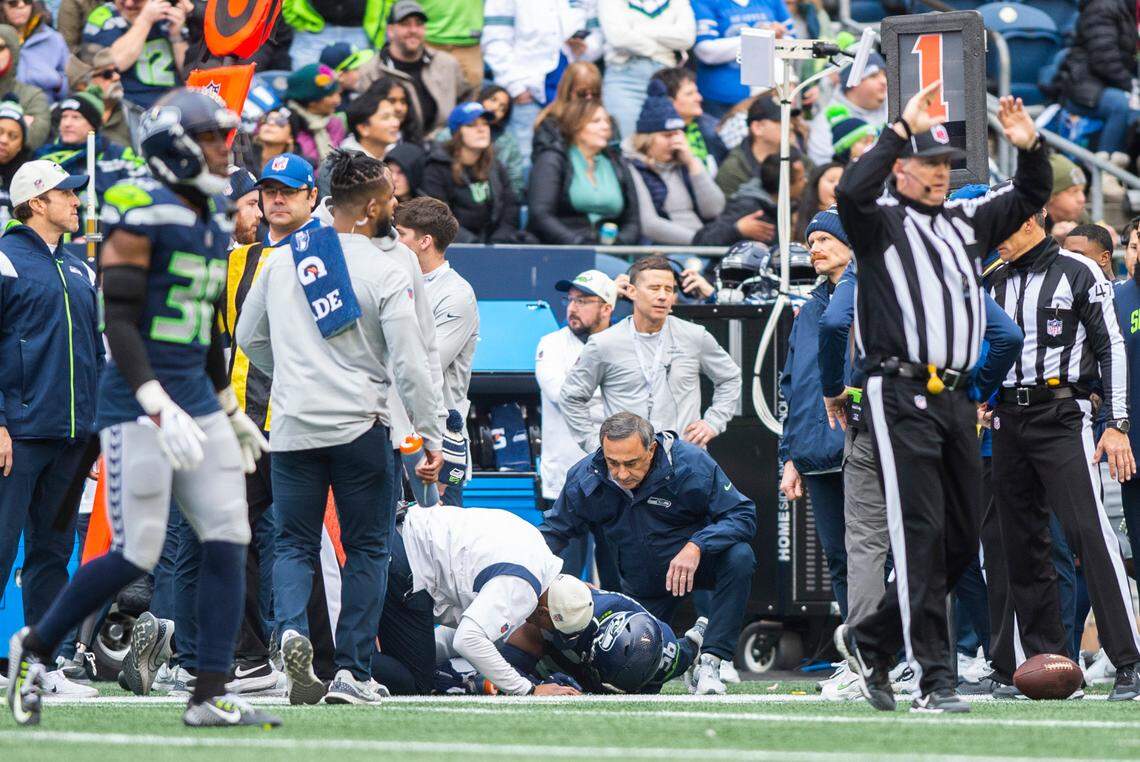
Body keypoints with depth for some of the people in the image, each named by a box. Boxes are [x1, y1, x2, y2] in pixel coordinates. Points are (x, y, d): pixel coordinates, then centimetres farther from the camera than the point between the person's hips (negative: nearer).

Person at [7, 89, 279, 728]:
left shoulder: (212, 219, 14)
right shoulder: (141, 217, -12)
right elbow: (119, 324, -17)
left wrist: (231, 411, 26)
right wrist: (159, 408, -26)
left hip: (196, 401, 8)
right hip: (139, 405, -8)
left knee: (229, 541, -2)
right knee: (137, 555, -8)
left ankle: (211, 697, 0)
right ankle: (35, 647, 13)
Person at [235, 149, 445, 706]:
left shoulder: (282, 261, 5)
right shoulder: (385, 274, -8)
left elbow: (248, 337, 15)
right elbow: (409, 363, -11)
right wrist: (430, 437, -7)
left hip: (294, 428, 3)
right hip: (360, 428, -3)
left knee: (294, 544, 9)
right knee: (367, 549, 7)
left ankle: (292, 629, -20)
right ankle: (351, 672, 2)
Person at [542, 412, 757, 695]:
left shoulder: (691, 465, -26)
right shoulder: (585, 479, -16)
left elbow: (743, 515, -26)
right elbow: (555, 529, -1)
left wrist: (696, 547, -42)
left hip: (697, 563, -3)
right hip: (643, 584, 3)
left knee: (739, 557, -36)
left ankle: (709, 663, -29)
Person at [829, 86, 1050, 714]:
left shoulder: (966, 221, 20)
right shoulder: (879, 221, 1)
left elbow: (1030, 197, 23)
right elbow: (851, 192, -21)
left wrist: (1029, 148, 2)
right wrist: (902, 128, -22)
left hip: (956, 398, 7)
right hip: (901, 396, -7)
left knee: (961, 539, 8)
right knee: (920, 534, -11)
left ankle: (870, 641, 24)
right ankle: (934, 680, -12)